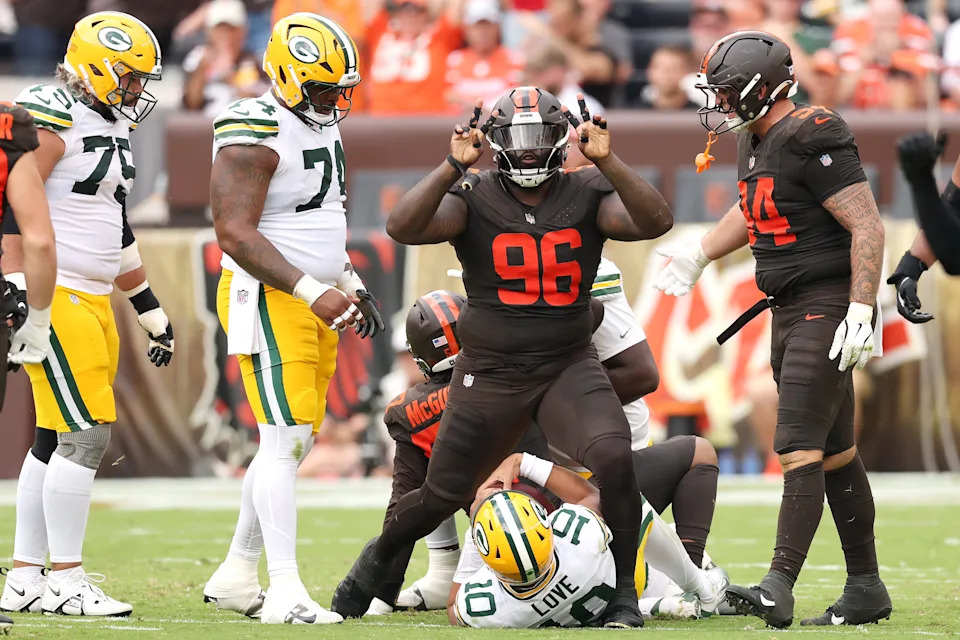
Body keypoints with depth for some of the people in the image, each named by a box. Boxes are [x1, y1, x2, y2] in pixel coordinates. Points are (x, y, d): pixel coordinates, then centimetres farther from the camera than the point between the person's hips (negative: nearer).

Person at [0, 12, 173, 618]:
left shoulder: (111, 127, 17)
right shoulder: (50, 118, -12)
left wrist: (152, 311, 27)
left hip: (91, 299, 9)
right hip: (52, 297, -9)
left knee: (56, 441, 9)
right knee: (86, 434, -11)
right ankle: (65, 580, -6)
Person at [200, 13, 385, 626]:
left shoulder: (323, 127, 14)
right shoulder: (254, 133, -16)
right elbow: (236, 234, -22)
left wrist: (352, 286, 16)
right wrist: (312, 292, -25)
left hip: (314, 303, 9)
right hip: (267, 300, -9)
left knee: (295, 442, 11)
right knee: (286, 440, -14)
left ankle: (236, 575, 21)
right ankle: (285, 592, -16)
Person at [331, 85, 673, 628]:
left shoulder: (587, 196, -3)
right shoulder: (473, 197, -7)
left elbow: (656, 222, -20)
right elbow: (403, 228, -24)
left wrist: (607, 161, -30)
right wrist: (454, 167, -34)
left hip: (569, 368, 0)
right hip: (490, 374, 0)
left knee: (612, 459, -26)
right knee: (443, 496, 10)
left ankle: (623, 593, -9)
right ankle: (379, 557, 43)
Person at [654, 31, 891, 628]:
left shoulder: (814, 140, -17)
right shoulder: (756, 142, 12)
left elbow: (867, 227, -20)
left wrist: (860, 313, -25)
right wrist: (699, 255, 32)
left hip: (828, 307, -10)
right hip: (792, 311, 10)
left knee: (801, 448, -16)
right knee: (835, 453, 13)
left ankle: (778, 589, -21)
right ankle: (866, 589, 20)